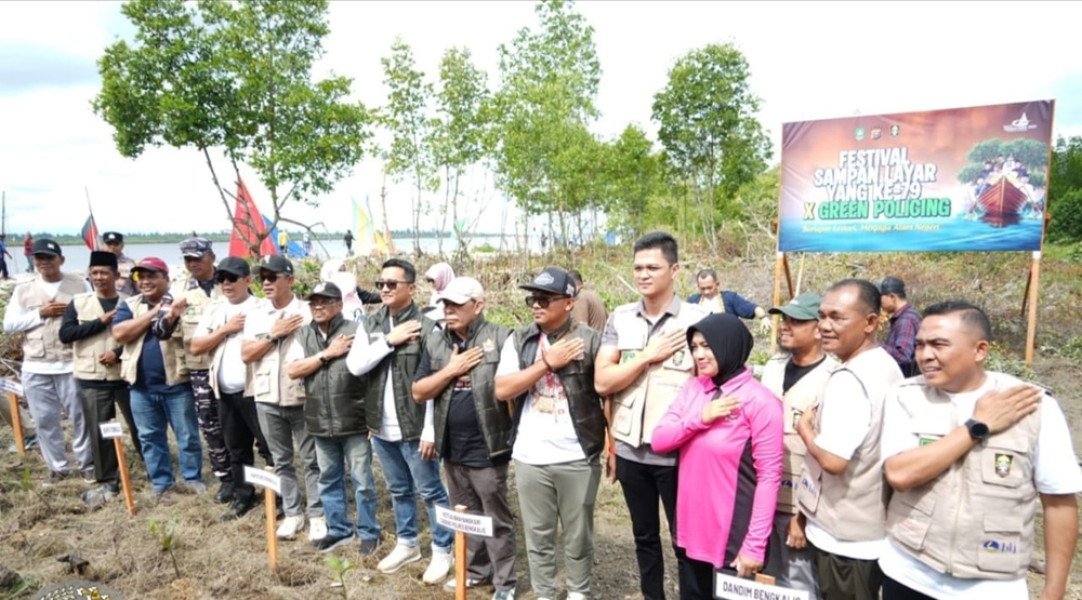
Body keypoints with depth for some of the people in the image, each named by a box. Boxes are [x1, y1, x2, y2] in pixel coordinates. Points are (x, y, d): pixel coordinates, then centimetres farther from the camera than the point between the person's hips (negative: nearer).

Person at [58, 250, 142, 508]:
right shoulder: (78, 302, 2)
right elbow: (65, 334, -8)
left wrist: (118, 353, -18)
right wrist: (100, 322, -14)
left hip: (125, 375, -1)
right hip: (91, 379, 1)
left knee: (139, 425, 9)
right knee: (99, 432, 6)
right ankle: (108, 482, 18)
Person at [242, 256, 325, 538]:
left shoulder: (308, 311, -6)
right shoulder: (255, 312, 5)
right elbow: (246, 355, -2)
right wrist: (273, 334, -12)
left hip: (303, 399, -4)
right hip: (267, 400, 4)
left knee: (312, 460, 5)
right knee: (281, 461, 15)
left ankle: (317, 515, 16)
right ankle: (292, 513, 28)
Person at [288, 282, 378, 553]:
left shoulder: (356, 331, -9)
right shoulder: (303, 334, 7)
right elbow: (293, 371, -3)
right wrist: (327, 354, -13)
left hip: (354, 422, -5)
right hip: (321, 424, 5)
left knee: (362, 481, 5)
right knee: (329, 480, 18)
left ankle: (369, 532, 21)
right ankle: (338, 528, 34)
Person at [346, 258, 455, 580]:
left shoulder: (426, 327, -13)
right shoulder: (371, 324, 6)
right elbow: (354, 365, -6)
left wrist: (430, 431, -16)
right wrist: (388, 340, -17)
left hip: (414, 427, -6)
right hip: (381, 427, 6)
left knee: (430, 491, 6)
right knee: (399, 490, 21)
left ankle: (443, 549, 22)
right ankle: (407, 543, 37)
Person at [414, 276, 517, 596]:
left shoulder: (501, 338, -10)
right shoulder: (435, 342, 5)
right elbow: (418, 392, 3)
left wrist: (515, 432, -13)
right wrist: (451, 370, -10)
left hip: (487, 447, -5)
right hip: (452, 447, 5)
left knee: (497, 518, 8)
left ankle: (504, 583, 21)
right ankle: (475, 570, 37)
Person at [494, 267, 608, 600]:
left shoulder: (590, 340, -7)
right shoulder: (519, 340, 2)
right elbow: (502, 389, -9)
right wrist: (547, 363, -15)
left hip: (577, 458, -2)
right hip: (530, 457, 3)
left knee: (578, 536, 13)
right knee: (538, 536, 15)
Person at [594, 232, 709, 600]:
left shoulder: (698, 320, -8)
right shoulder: (620, 319, 2)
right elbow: (602, 382, -6)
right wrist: (649, 355, -15)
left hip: (677, 454, -3)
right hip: (630, 451, 4)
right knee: (644, 537, 20)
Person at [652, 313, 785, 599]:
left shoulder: (759, 401, -15)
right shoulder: (692, 389, 3)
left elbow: (769, 476, -15)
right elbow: (659, 440, -2)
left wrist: (755, 545, -16)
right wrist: (701, 418, -16)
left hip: (733, 536, -5)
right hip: (691, 528, 6)